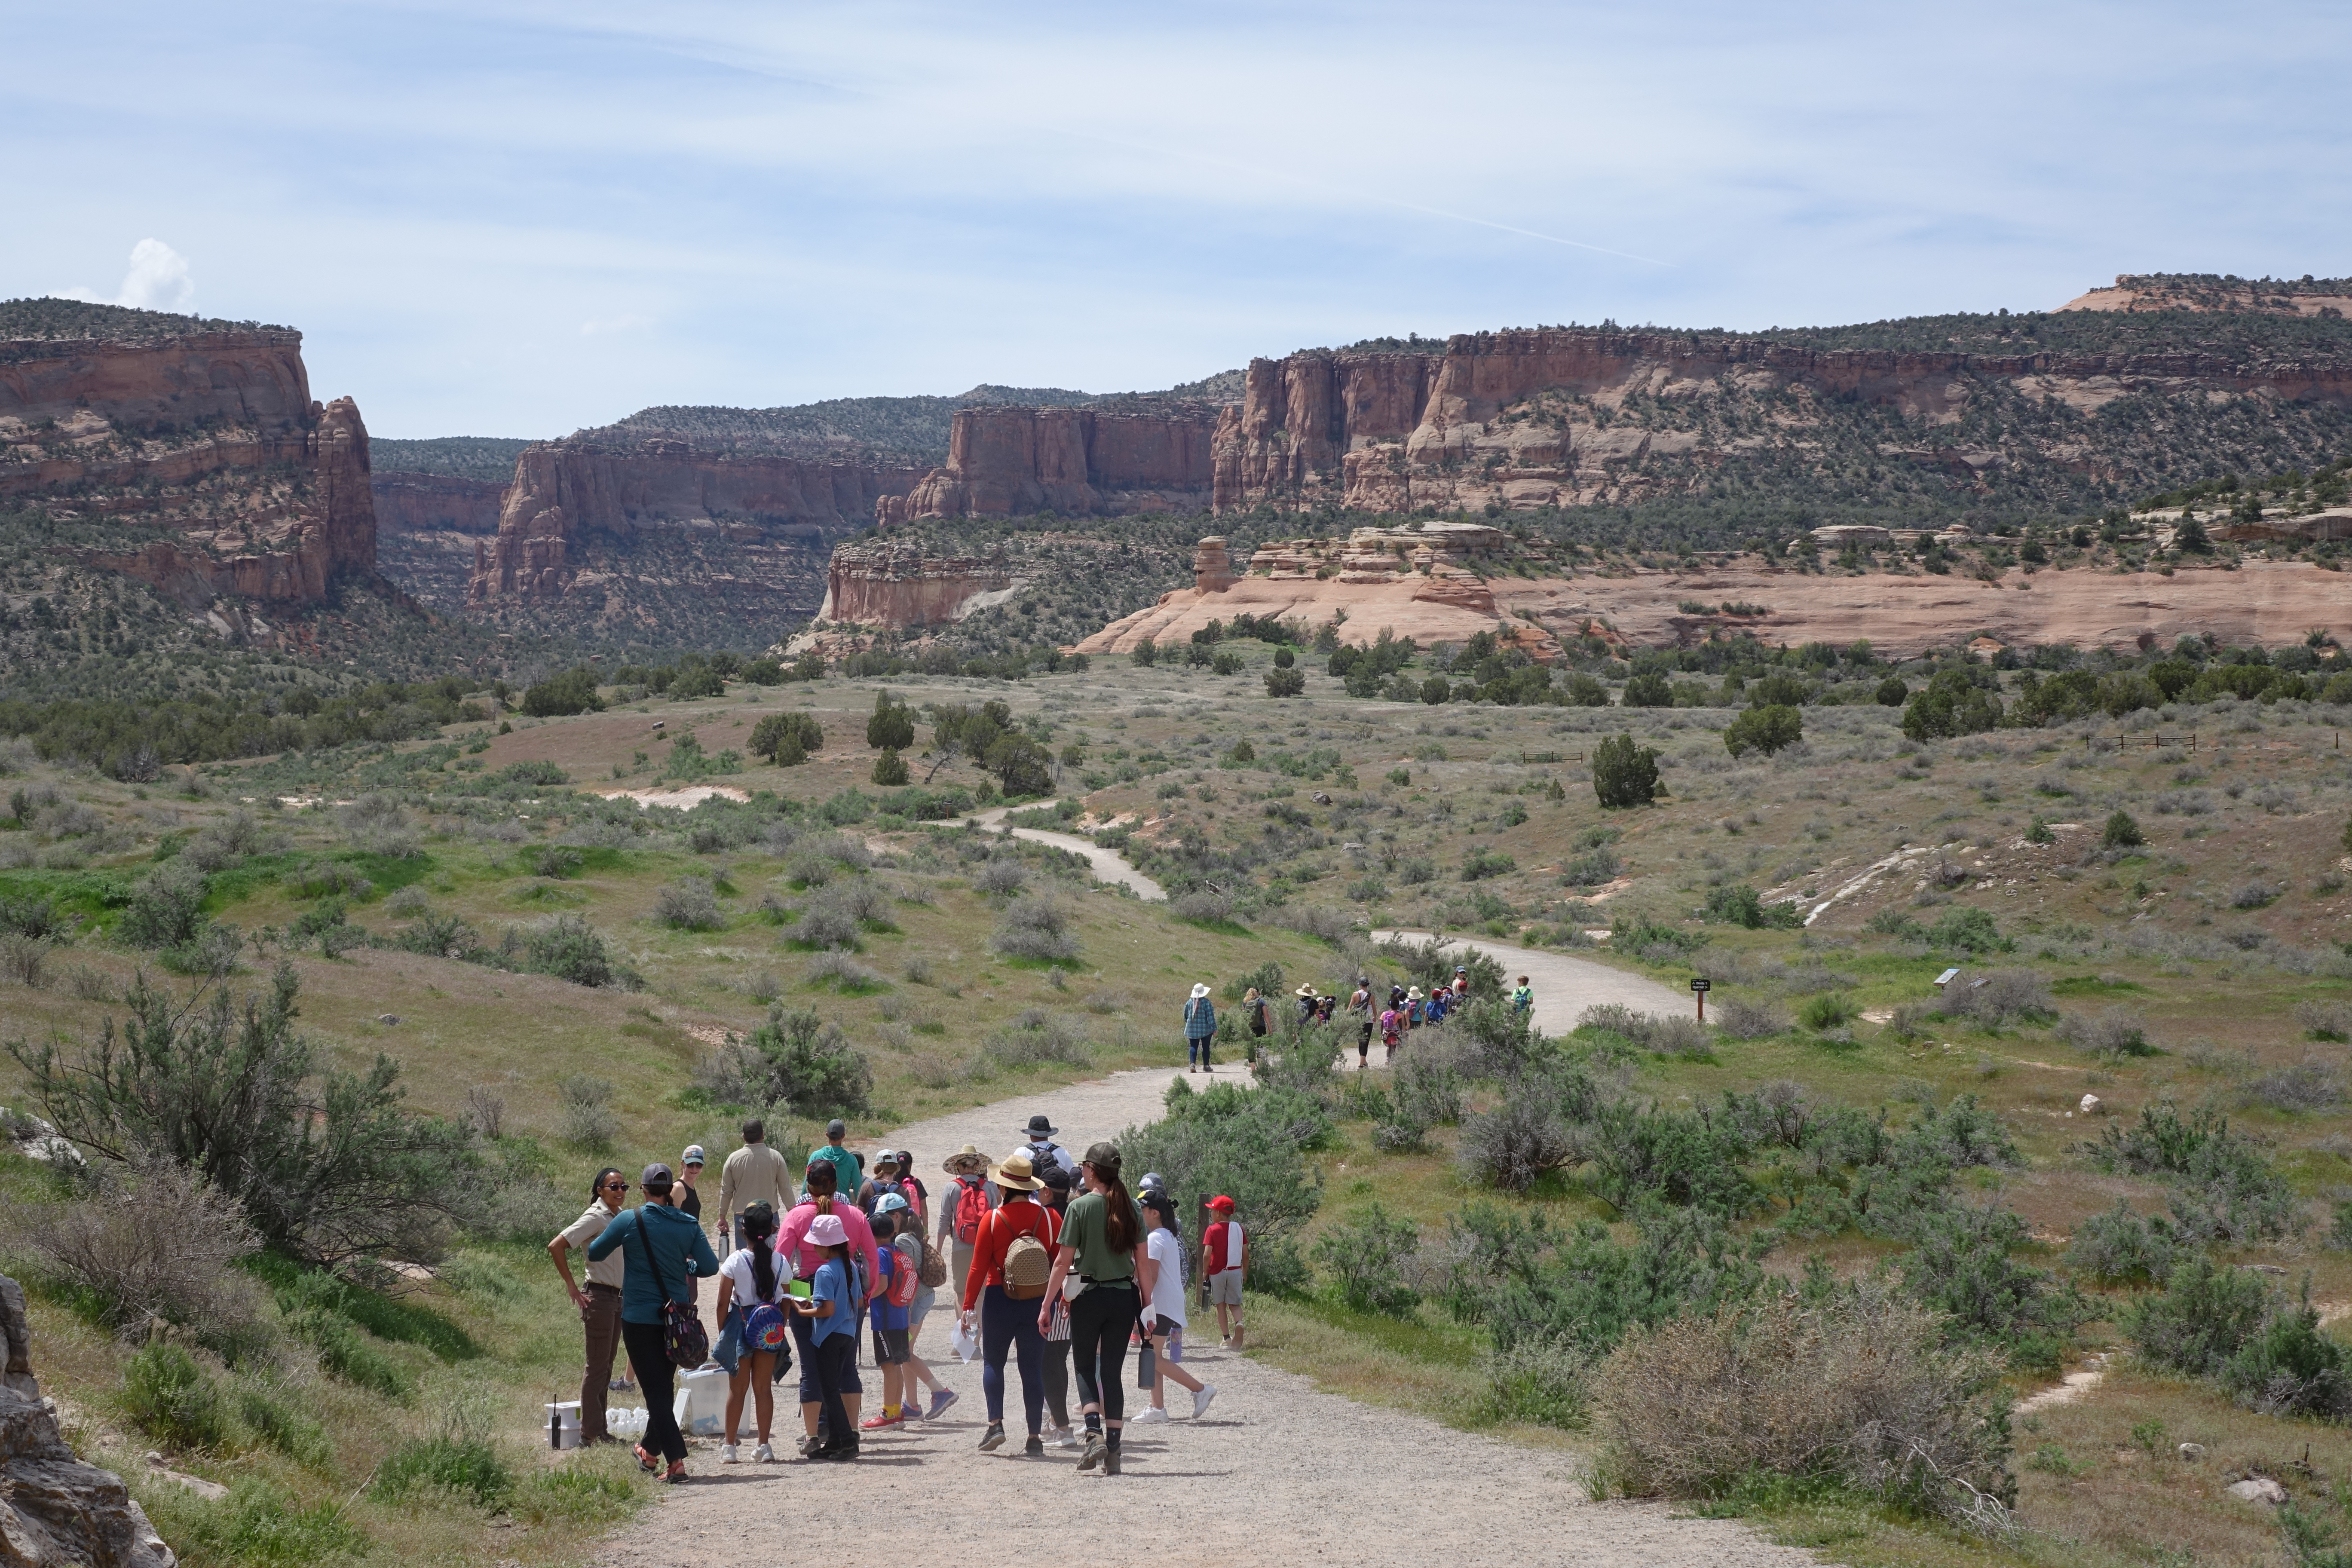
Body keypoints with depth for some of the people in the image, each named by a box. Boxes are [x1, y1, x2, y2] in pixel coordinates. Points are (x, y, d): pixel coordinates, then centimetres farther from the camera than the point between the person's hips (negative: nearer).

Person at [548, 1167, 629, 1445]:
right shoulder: (595, 1218, -14)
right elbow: (556, 1247, -20)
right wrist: (571, 1286, -18)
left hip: (618, 1297, 8)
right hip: (599, 1296, -8)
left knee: (606, 1366, 12)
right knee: (597, 1367, -4)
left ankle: (599, 1430, 19)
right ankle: (589, 1433, 1)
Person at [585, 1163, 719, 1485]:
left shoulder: (629, 1220, -9)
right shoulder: (688, 1225, -1)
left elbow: (594, 1253, 2)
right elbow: (711, 1267, -3)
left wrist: (603, 1238, 24)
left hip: (639, 1317, -4)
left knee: (655, 1389, -2)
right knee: (664, 1386, 19)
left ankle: (676, 1462, -12)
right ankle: (651, 1451, 36)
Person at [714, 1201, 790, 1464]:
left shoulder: (735, 1260, -10)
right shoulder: (780, 1262, -3)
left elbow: (723, 1303, -8)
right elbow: (786, 1300, 2)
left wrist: (722, 1333, 2)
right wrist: (780, 1327, 13)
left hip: (741, 1325, -2)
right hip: (770, 1330, 2)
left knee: (737, 1389, 7)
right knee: (764, 1388, 9)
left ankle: (729, 1447, 9)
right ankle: (764, 1447, 9)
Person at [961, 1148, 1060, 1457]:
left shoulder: (994, 1219, -8)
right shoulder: (1048, 1217, -2)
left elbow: (979, 1267, -7)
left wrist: (968, 1308, -1)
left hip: (999, 1301, -2)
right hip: (1037, 1301, 2)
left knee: (993, 1362, 14)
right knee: (1032, 1368, 7)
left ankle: (995, 1424, -1)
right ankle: (1034, 1437, 5)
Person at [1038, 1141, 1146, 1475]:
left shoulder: (1081, 1207, -9)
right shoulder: (1131, 1208, 3)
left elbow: (1063, 1262, -9)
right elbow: (1142, 1261, 4)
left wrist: (1046, 1305, -3)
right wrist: (1146, 1305, 12)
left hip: (1090, 1295, -3)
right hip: (1125, 1297, 4)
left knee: (1084, 1367, 11)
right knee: (1112, 1372, 10)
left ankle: (1094, 1434, -9)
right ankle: (1113, 1452, 5)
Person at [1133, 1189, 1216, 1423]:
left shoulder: (1154, 1239, -13)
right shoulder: (1171, 1237, 16)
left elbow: (1151, 1276, -20)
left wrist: (1144, 1305, -21)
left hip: (1160, 1305, -10)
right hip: (1171, 1304, 10)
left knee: (1154, 1357, -7)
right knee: (1152, 1356, 10)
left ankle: (1201, 1389, -9)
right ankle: (1158, 1408, 8)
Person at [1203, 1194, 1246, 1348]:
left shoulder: (1212, 1230, -9)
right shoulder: (1238, 1228, 3)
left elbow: (1207, 1255, -14)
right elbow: (1245, 1253, 5)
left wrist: (1205, 1272, 0)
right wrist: (1245, 1271, 17)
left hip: (1218, 1272, -3)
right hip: (1235, 1271, 3)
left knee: (1221, 1305, 9)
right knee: (1234, 1303, 9)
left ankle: (1226, 1338, 5)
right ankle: (1239, 1322, -23)